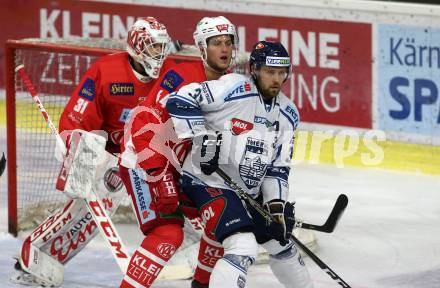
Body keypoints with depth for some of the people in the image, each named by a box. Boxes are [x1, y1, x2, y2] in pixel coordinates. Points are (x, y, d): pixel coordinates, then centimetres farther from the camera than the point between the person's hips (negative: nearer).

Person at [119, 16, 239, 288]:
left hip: (183, 168, 8)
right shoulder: (182, 76, -21)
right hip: (144, 163, -8)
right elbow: (146, 123, -26)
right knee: (168, 233, -22)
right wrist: (160, 177, -29)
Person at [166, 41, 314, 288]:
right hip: (209, 182, -8)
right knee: (243, 248, -25)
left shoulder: (288, 114, 5)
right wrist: (202, 139, -26)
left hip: (250, 190, 8)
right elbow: (179, 100, -21)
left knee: (281, 243, 21)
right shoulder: (234, 89, -18)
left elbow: (278, 167, 8)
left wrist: (277, 203, -5)